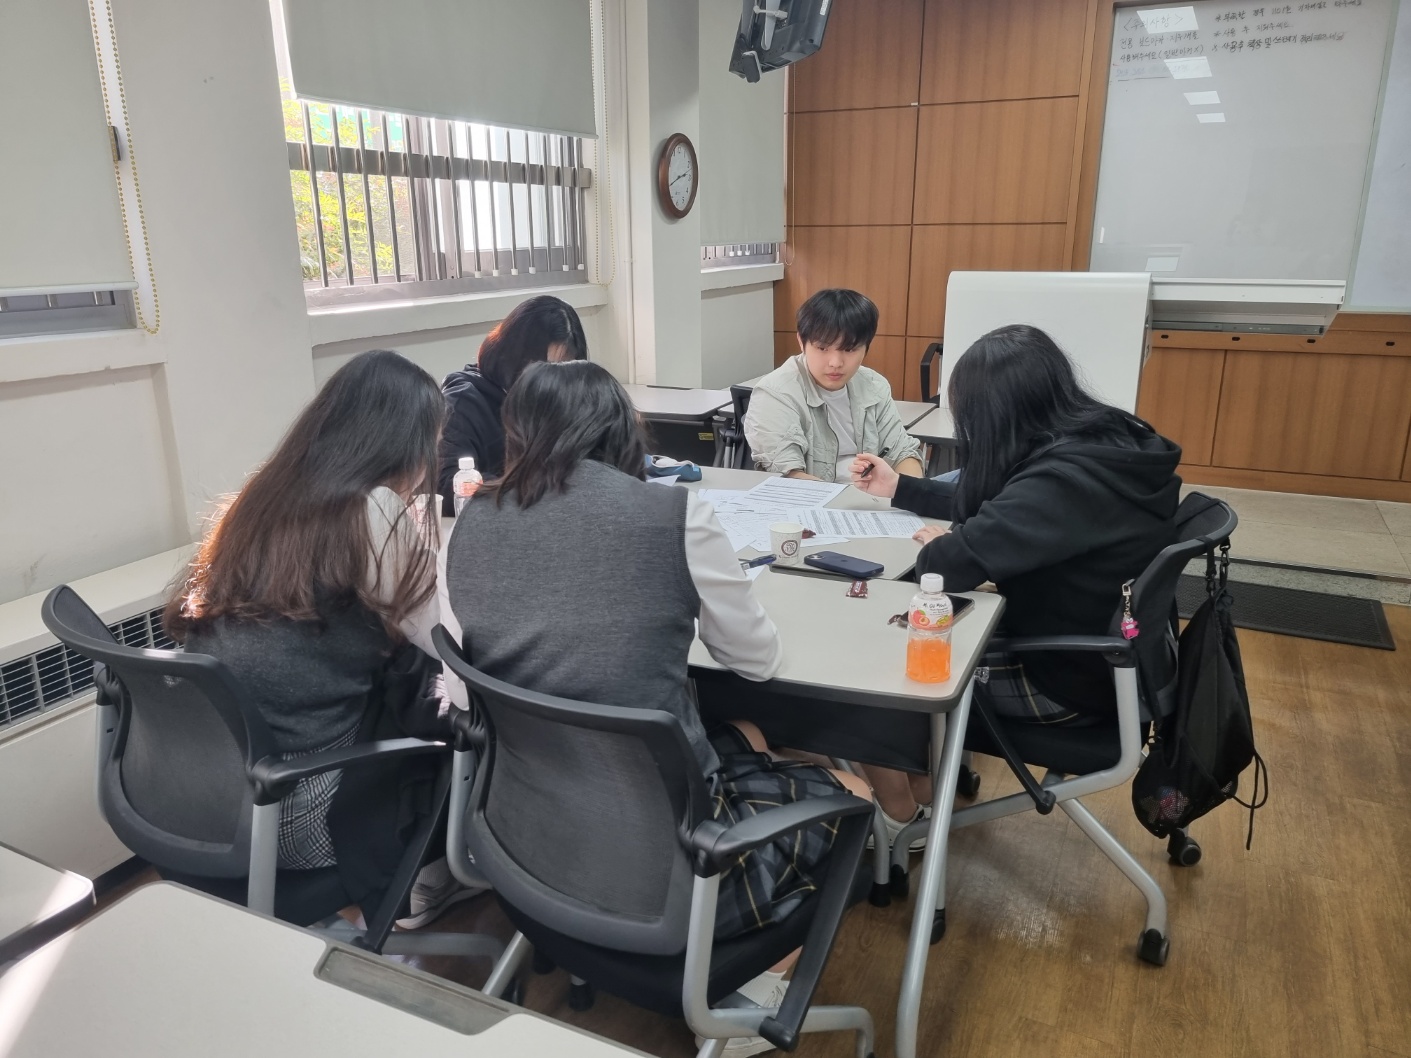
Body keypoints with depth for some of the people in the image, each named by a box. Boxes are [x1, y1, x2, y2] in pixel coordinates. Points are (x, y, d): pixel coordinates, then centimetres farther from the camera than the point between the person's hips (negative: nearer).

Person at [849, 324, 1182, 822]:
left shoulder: (1065, 478, -31)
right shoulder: (1103, 445, 0)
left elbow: (949, 565, -35)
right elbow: (989, 507, 13)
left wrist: (936, 543, -11)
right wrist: (898, 488, 19)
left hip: (1070, 680, -9)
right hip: (1098, 653, 9)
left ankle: (896, 817, 19)